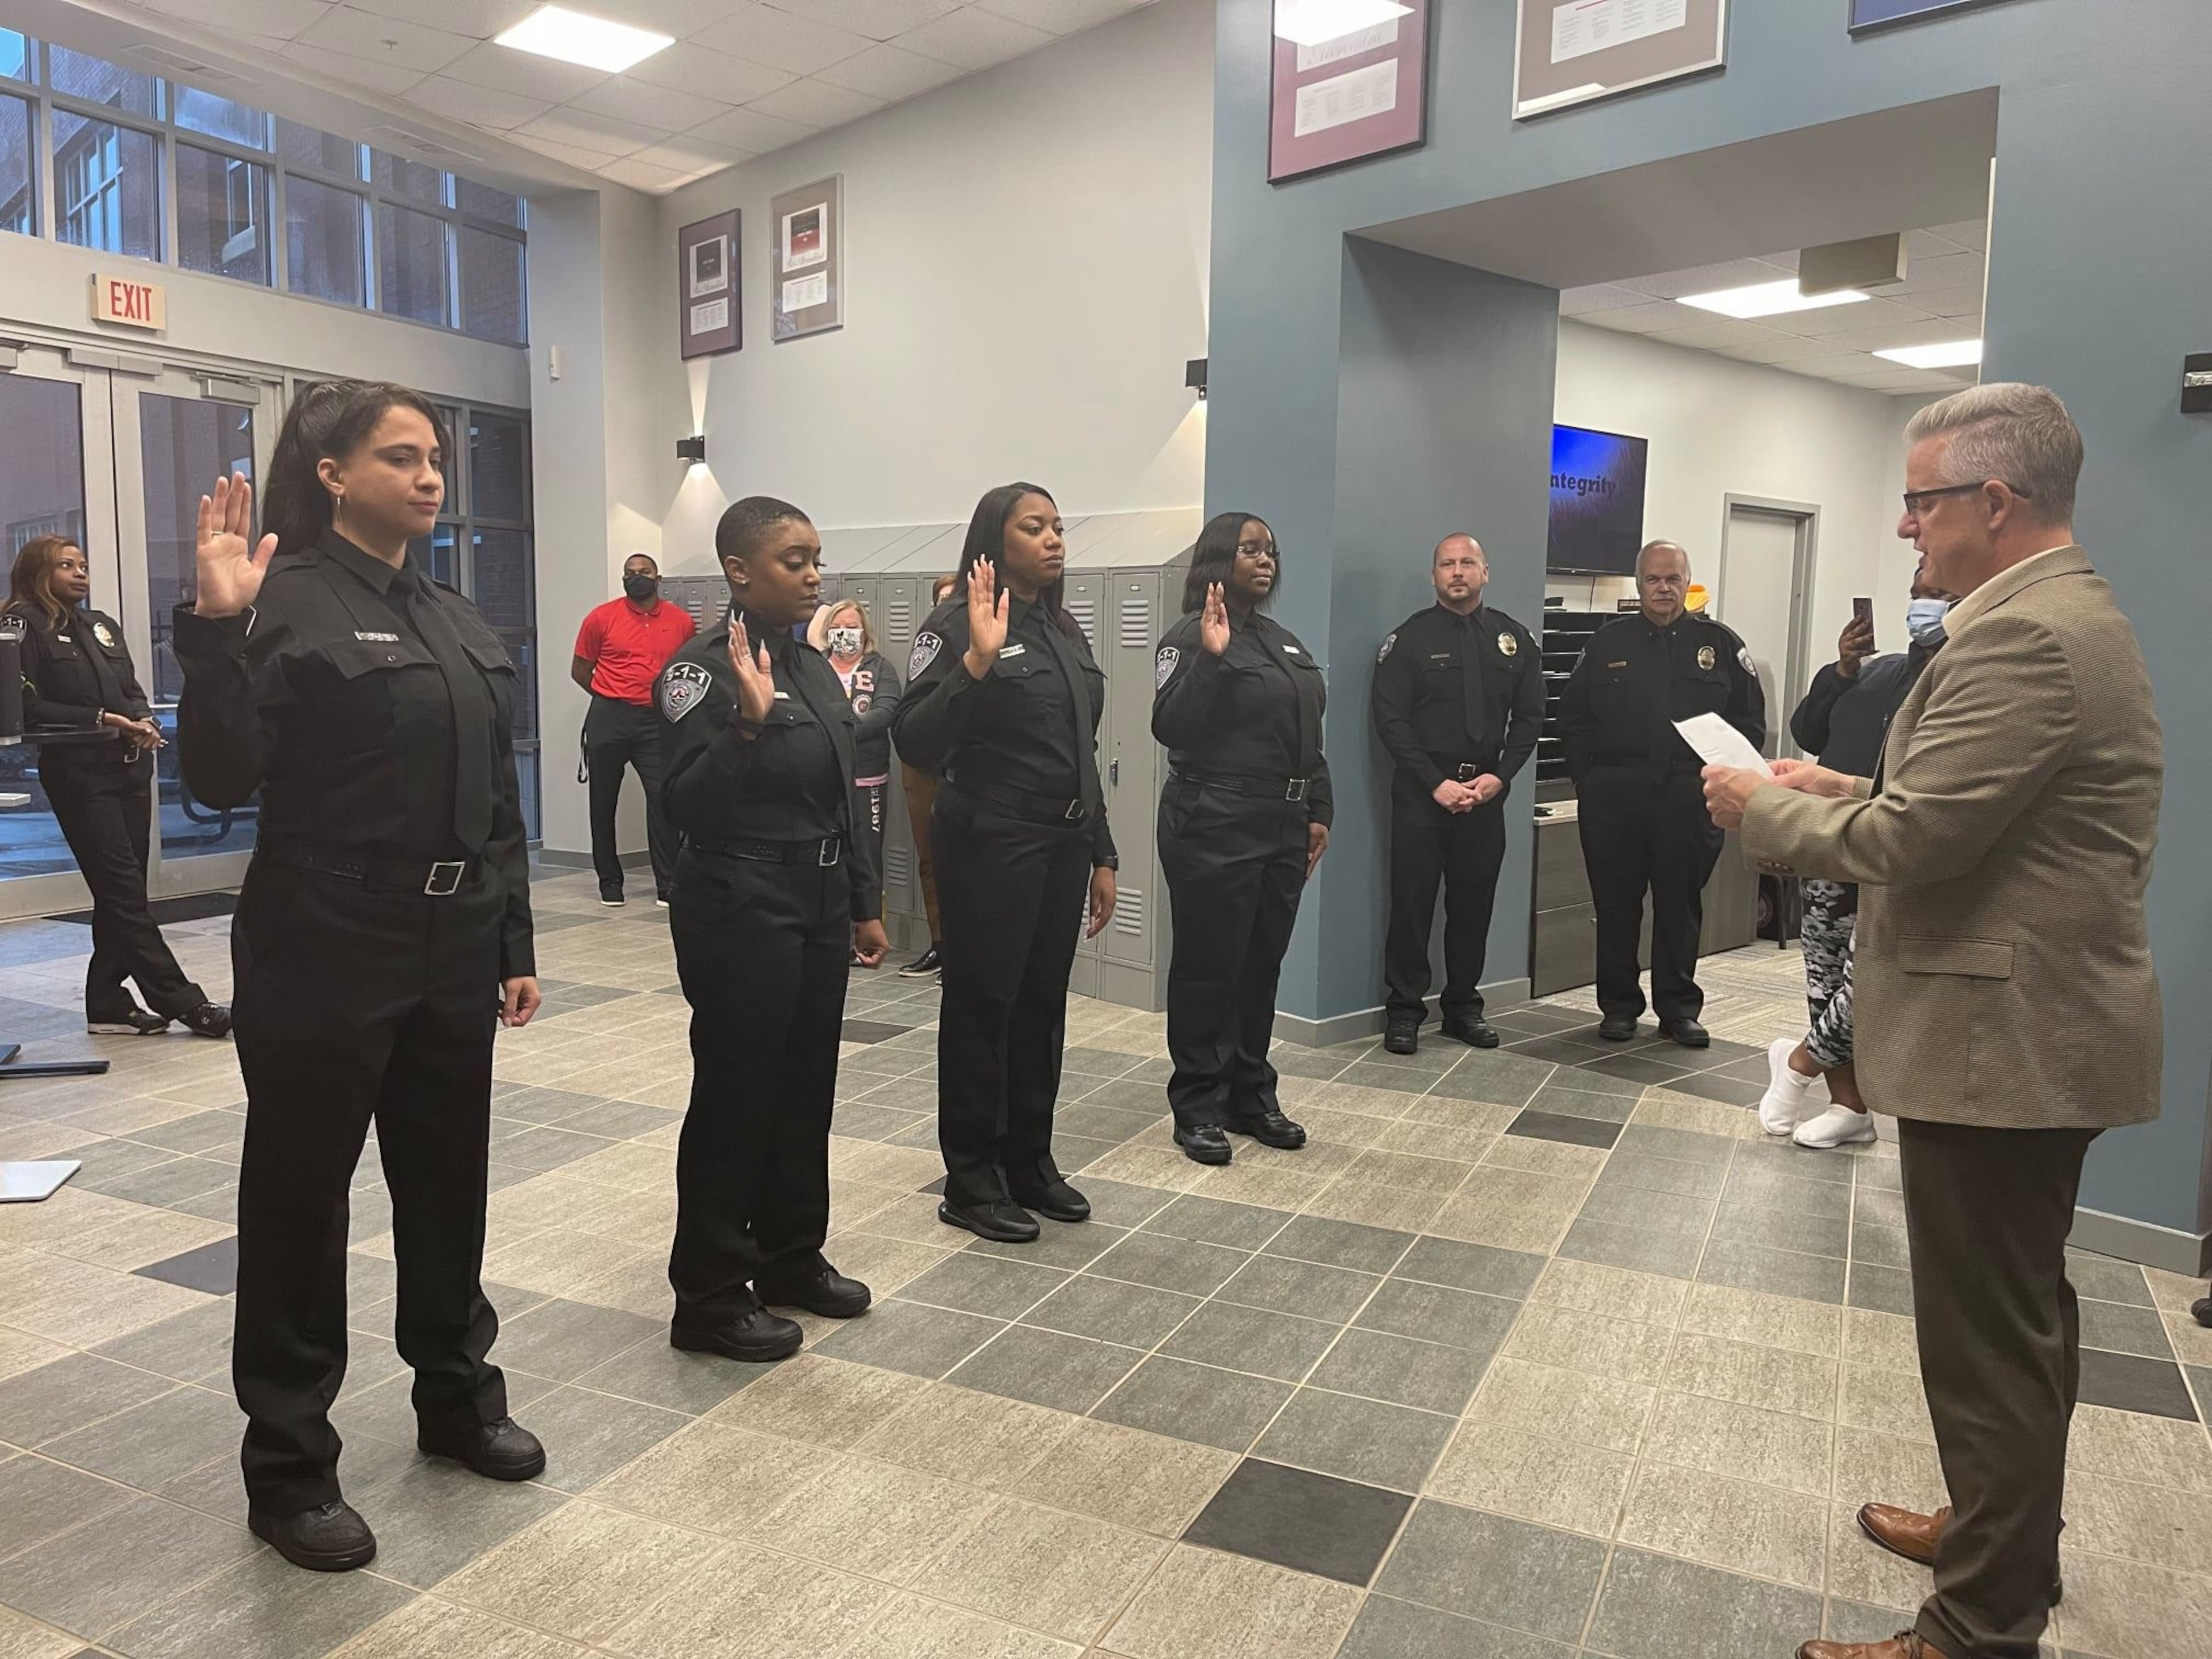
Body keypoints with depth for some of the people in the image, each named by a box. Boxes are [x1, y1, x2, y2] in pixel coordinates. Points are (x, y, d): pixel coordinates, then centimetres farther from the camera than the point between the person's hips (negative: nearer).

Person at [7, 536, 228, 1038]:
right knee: (124, 892, -6)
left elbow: (133, 690, 19)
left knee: (120, 893, 8)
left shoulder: (102, 625, 18)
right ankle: (181, 1001, -7)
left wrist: (144, 720, -2)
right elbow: (27, 708, -9)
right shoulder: (27, 626, -2)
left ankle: (108, 1005, 16)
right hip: (77, 773, -7)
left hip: (131, 767, 7)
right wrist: (99, 720, -15)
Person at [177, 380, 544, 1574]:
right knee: (300, 1199, 6)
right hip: (324, 954, -6)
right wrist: (215, 626, -28)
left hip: (452, 951, 7)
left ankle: (457, 1396, 36)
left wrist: (514, 943, 13)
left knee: (449, 1182, 17)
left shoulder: (455, 617, 11)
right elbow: (220, 780, -17)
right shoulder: (288, 600, -9)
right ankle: (288, 1465, 22)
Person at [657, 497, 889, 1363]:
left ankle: (791, 1258, 31)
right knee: (736, 1097, 0)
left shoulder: (812, 665, 11)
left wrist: (865, 904, 15)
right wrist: (750, 723, -32)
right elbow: (687, 806, -20)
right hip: (740, 914, -8)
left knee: (806, 1088, 15)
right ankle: (709, 1296, 14)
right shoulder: (702, 669, -12)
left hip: (817, 908, 8)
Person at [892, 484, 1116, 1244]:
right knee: (982, 1008, 2)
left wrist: (1101, 855, 16)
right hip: (991, 845, -7)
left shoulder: (1064, 628, 12)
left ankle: (1029, 1163, 27)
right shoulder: (957, 626, -10)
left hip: (1063, 845, 7)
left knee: (1042, 1004, 13)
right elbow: (916, 742, -20)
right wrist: (977, 661, -32)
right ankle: (971, 1181, 15)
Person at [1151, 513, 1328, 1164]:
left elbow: (1309, 738, 20)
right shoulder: (1190, 639, -7)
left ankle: (1252, 1097, 25)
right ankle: (1199, 1109, 10)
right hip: (1214, 828, -7)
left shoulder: (1283, 641, 16)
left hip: (1283, 827, 7)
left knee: (1263, 965, 13)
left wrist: (1318, 811, 15)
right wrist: (1211, 657, -27)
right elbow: (1170, 727, -19)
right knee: (1209, 969, 0)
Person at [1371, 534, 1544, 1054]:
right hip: (1421, 792, -3)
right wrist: (1437, 783, -13)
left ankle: (1464, 1007, 20)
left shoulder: (1514, 640, 9)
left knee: (1474, 903, 8)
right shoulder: (1410, 638, -1)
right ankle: (1404, 1010, 10)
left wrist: (1499, 777, -7)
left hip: (1486, 791, 3)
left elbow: (1529, 718, 8)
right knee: (1412, 903, 0)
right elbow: (1390, 720, -6)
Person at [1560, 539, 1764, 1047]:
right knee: (1616, 906, 6)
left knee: (1681, 907, 8)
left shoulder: (1719, 643, 7)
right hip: (1612, 798, 0)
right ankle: (1618, 1006, 18)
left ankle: (1679, 1009, 18)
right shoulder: (1608, 642, 8)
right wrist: (1588, 780, 2)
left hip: (1688, 800, 0)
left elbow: (1750, 721, 9)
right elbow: (1573, 719, 10)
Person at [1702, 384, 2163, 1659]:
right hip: (2046, 1031, 11)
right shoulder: (2071, 612, 13)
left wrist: (1763, 809, -9)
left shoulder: (2024, 637, -22)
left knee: (1987, 1339, 1)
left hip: (2004, 1041, -11)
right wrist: (1846, 789, 9)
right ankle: (2009, 1536, 43)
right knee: (2026, 1311, 24)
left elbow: (1904, 844, -24)